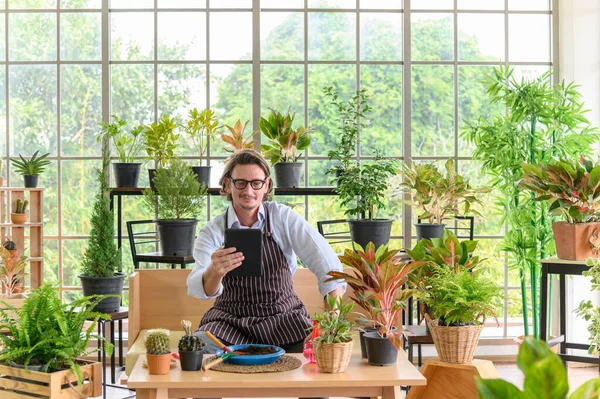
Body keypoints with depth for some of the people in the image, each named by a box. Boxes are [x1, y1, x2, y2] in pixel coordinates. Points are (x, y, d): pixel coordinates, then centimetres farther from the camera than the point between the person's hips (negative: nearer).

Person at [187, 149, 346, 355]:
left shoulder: (284, 217, -3)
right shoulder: (212, 231, -3)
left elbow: (328, 267, -13)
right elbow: (198, 288, -19)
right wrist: (214, 273, -45)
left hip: (283, 316, 0)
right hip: (231, 320, 0)